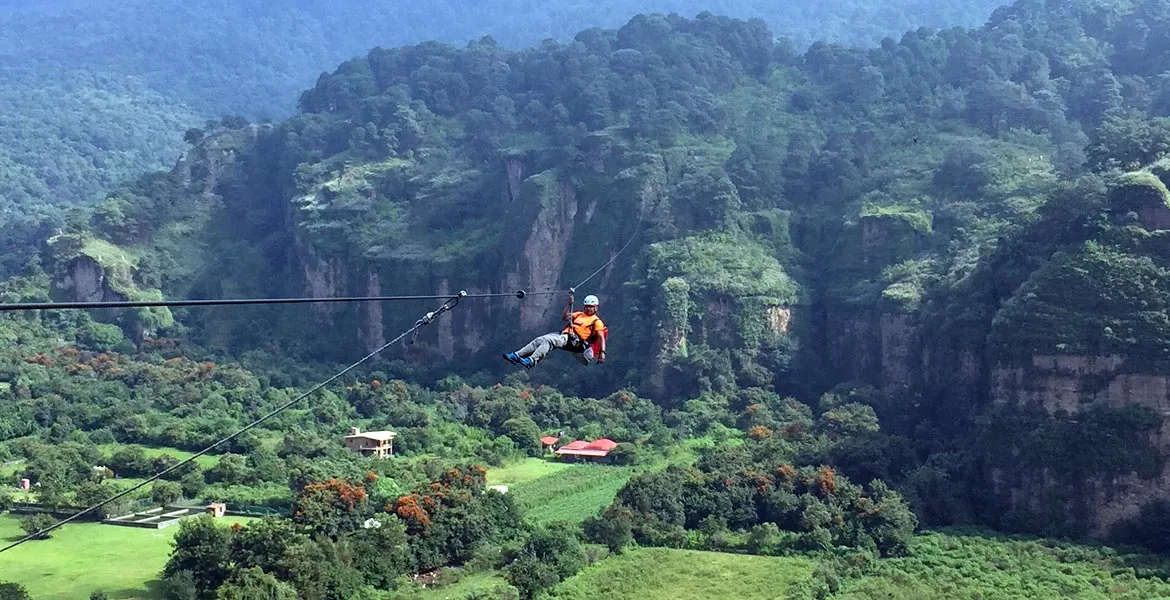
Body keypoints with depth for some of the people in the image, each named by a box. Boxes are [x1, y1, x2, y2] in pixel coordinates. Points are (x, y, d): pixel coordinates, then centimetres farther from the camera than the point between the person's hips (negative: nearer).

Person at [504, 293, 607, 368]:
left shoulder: (596, 321, 5)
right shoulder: (580, 314, 27)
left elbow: (601, 337, -4)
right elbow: (564, 317, 27)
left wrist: (602, 352, -18)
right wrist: (569, 304, 17)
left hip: (572, 340, -8)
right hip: (563, 334, 8)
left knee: (547, 340, -31)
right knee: (539, 340, -8)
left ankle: (532, 361, -46)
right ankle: (517, 355, -16)